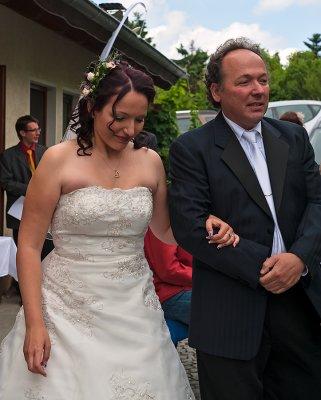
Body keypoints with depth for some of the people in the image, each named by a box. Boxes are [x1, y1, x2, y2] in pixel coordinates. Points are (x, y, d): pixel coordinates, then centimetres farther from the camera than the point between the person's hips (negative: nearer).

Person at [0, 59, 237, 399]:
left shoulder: (150, 162, 3)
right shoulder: (59, 160, -8)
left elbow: (165, 231, 16)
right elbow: (29, 246, -6)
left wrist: (204, 226, -5)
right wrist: (34, 324, -11)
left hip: (134, 311, 3)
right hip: (68, 310, -3)